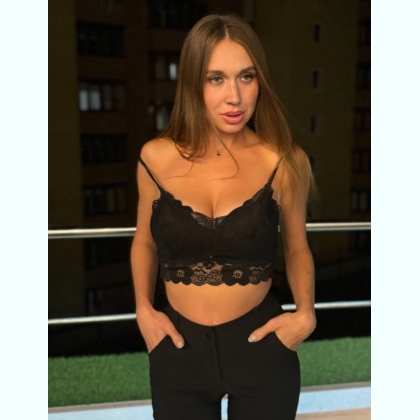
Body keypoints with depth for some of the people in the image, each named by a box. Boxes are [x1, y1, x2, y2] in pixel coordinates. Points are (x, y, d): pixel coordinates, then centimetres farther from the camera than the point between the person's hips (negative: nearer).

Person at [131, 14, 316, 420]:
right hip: (178, 346, 1)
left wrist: (306, 313, -9)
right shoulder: (156, 158, -7)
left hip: (262, 346, -1)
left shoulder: (284, 162, -10)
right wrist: (143, 309, -3)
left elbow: (296, 247, 5)